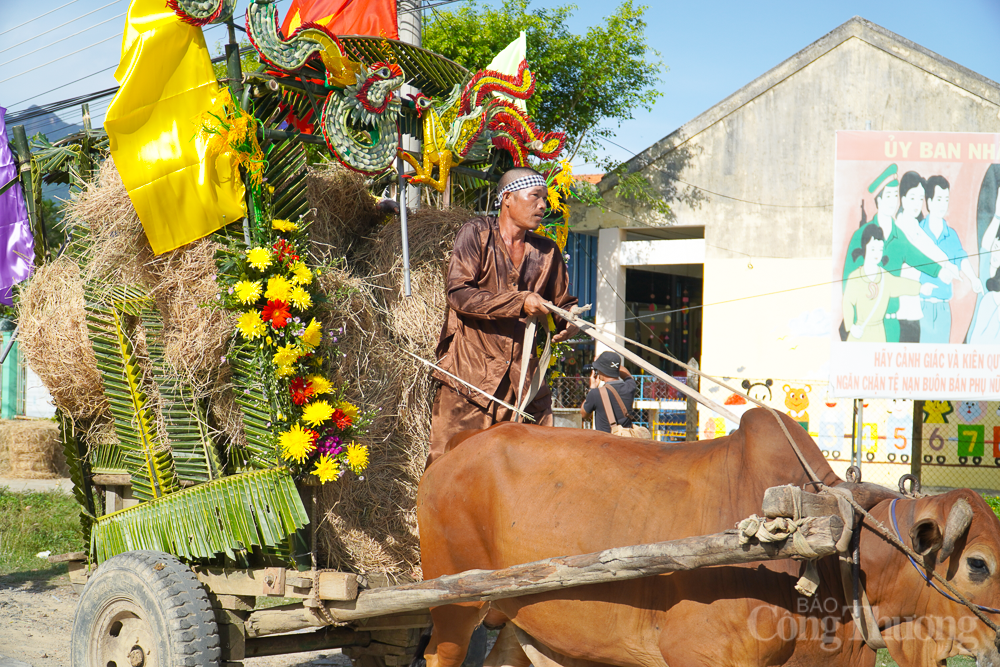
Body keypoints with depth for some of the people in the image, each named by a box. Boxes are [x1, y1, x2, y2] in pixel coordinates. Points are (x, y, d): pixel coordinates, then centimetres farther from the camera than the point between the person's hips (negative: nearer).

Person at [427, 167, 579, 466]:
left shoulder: (547, 251, 14)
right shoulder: (476, 234, -1)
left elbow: (563, 303, 23)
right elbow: (457, 292, -12)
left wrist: (569, 322, -2)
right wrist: (519, 302, -18)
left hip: (524, 375, 5)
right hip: (469, 371, -4)